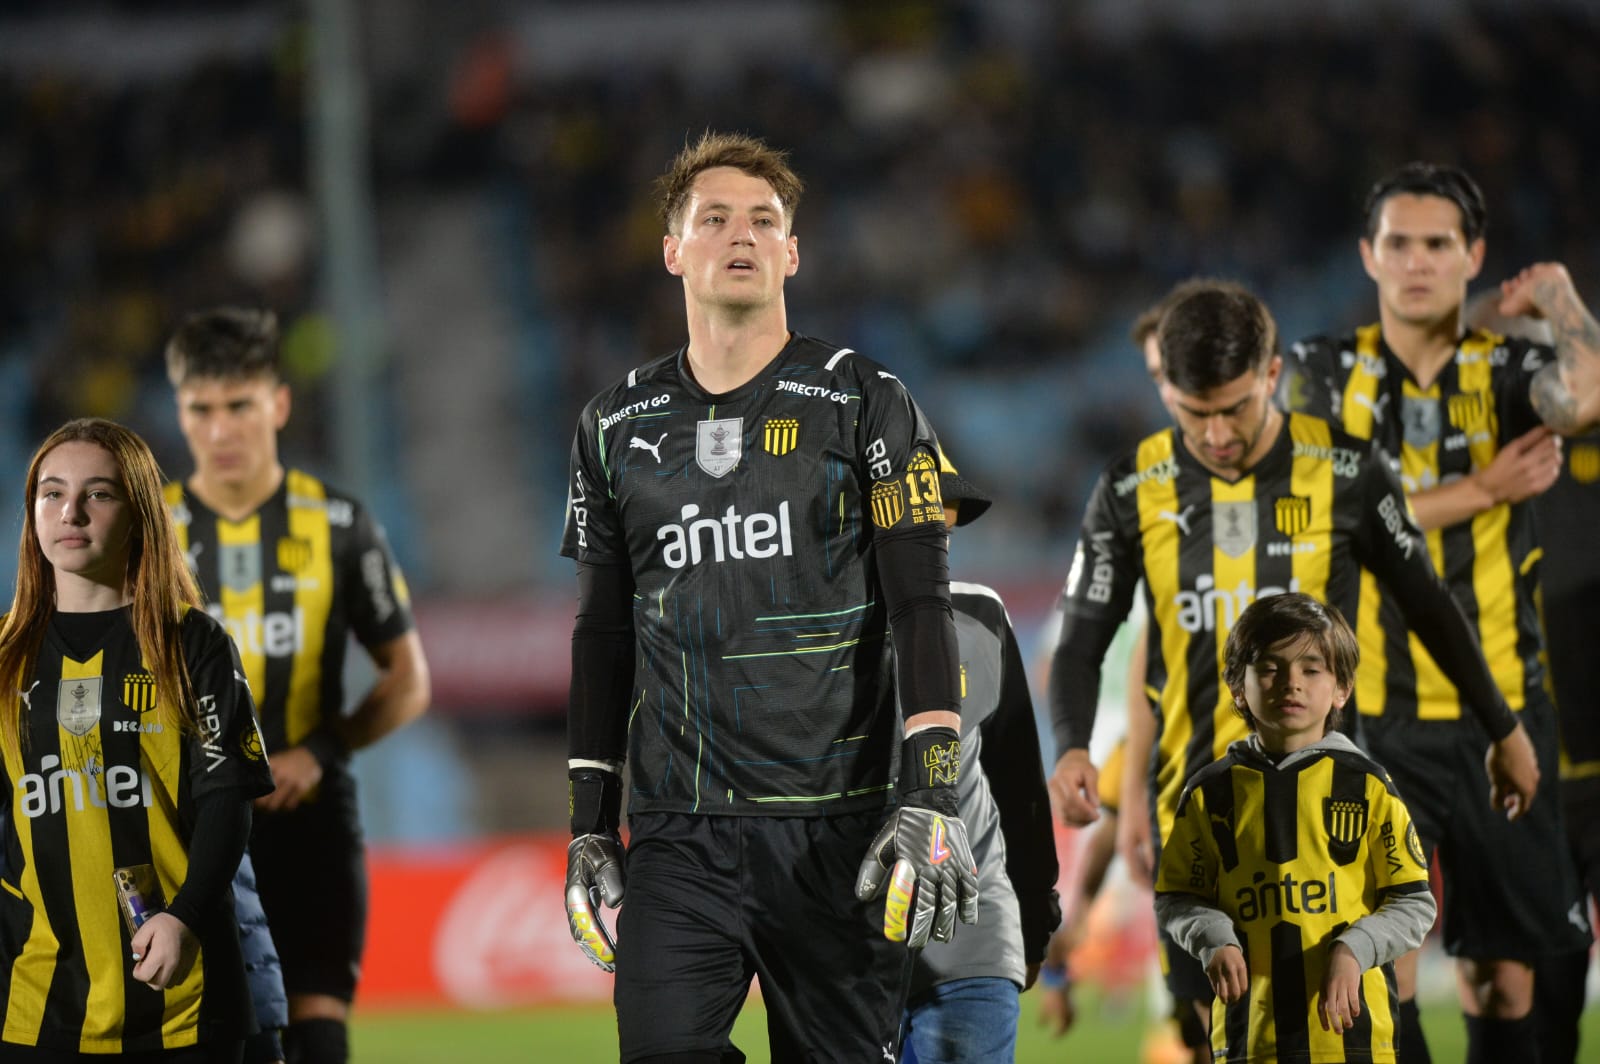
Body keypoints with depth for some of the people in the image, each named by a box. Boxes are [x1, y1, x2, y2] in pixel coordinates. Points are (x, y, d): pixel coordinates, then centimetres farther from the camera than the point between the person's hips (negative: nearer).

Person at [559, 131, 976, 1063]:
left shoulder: (861, 402, 2)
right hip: (677, 835, 2)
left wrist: (931, 801, -12)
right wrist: (589, 827, 14)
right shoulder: (618, 427, 12)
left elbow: (920, 606, -3)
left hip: (832, 827, -2)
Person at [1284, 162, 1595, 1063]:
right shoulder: (1324, 373, 4)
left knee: (1503, 972, 6)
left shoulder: (1510, 370, 1)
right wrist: (1485, 491, -11)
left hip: (1497, 716, 1)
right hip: (1370, 718, -1)